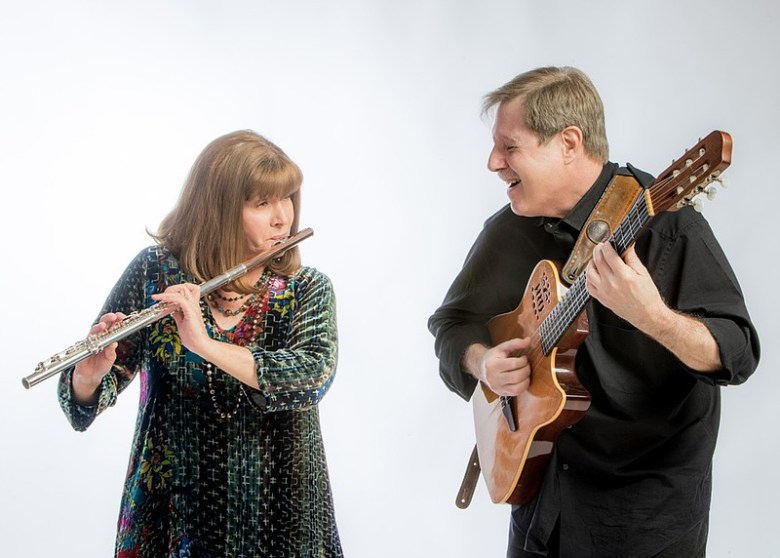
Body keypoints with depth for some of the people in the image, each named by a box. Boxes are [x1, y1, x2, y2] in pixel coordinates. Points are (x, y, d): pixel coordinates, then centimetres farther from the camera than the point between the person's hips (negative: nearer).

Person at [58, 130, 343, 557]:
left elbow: (314, 375, -18)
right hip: (171, 510, 0)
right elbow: (88, 400, -1)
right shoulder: (155, 273, -2)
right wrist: (90, 375, -23)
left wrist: (207, 345, -28)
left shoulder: (309, 290, 0)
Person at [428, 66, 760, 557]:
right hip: (539, 479, 6)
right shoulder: (508, 230, 1)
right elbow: (453, 322, 12)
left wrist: (652, 317, -40)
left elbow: (738, 355, -22)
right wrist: (480, 361, -10)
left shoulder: (660, 219, -18)